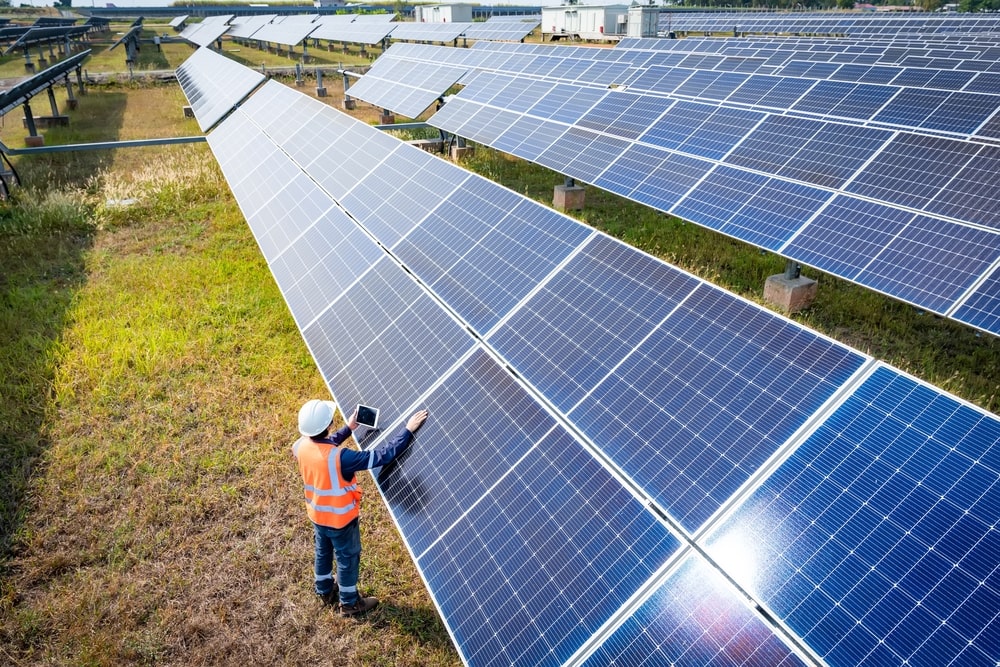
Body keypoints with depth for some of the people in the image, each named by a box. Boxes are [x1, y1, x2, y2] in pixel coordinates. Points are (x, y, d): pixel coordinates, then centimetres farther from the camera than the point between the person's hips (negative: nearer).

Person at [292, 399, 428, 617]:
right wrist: (408, 430, -30)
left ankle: (325, 591, 52)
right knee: (348, 559, 18)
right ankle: (349, 603, 38)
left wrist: (348, 429, 12)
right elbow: (382, 455, -36)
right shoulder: (339, 457, -39)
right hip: (340, 518, -7)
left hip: (316, 514, 7)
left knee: (323, 552, 29)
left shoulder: (301, 446, -18)